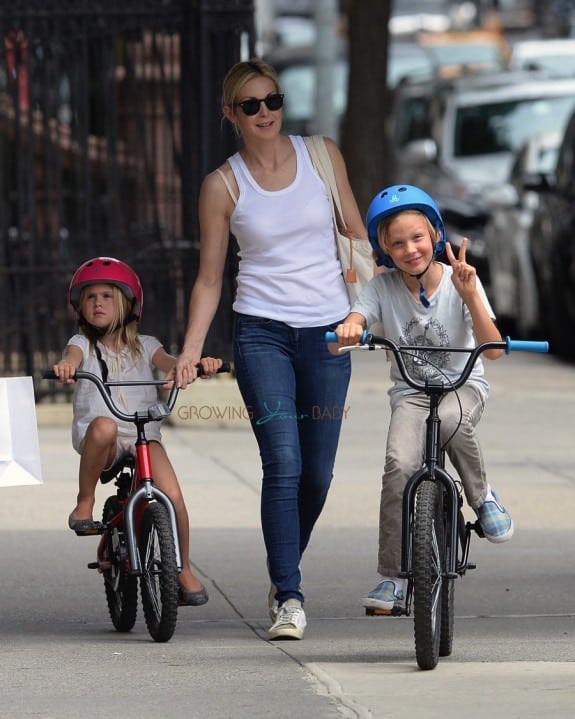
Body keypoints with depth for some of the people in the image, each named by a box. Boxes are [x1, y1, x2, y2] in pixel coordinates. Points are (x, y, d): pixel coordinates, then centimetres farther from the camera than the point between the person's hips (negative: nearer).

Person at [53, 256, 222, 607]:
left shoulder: (143, 346, 13)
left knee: (172, 496, -20)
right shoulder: (83, 344, 9)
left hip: (143, 435, 2)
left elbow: (170, 363, -5)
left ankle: (184, 569, -2)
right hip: (97, 440, -1)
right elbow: (73, 359, -14)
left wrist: (200, 363, -27)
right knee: (103, 427, -39)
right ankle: (85, 501, -20)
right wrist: (66, 366, -40)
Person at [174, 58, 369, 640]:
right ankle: (288, 597, -12)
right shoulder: (223, 185, 0)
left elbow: (358, 233, 13)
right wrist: (190, 350, -4)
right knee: (283, 465, -15)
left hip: (327, 330, 2)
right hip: (262, 332, -2)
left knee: (317, 472, 4)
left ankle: (284, 577, 26)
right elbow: (209, 278, 4)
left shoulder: (322, 156, 4)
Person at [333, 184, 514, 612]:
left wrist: (469, 294, -30)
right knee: (400, 465, -27)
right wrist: (348, 328, -42)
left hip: (463, 387, -1)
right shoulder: (383, 288, -4)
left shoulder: (458, 281, -8)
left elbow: (493, 349, -17)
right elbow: (353, 328, -17)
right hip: (410, 393, 1)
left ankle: (481, 496, -10)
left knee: (450, 419, -39)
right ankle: (392, 578, -19)